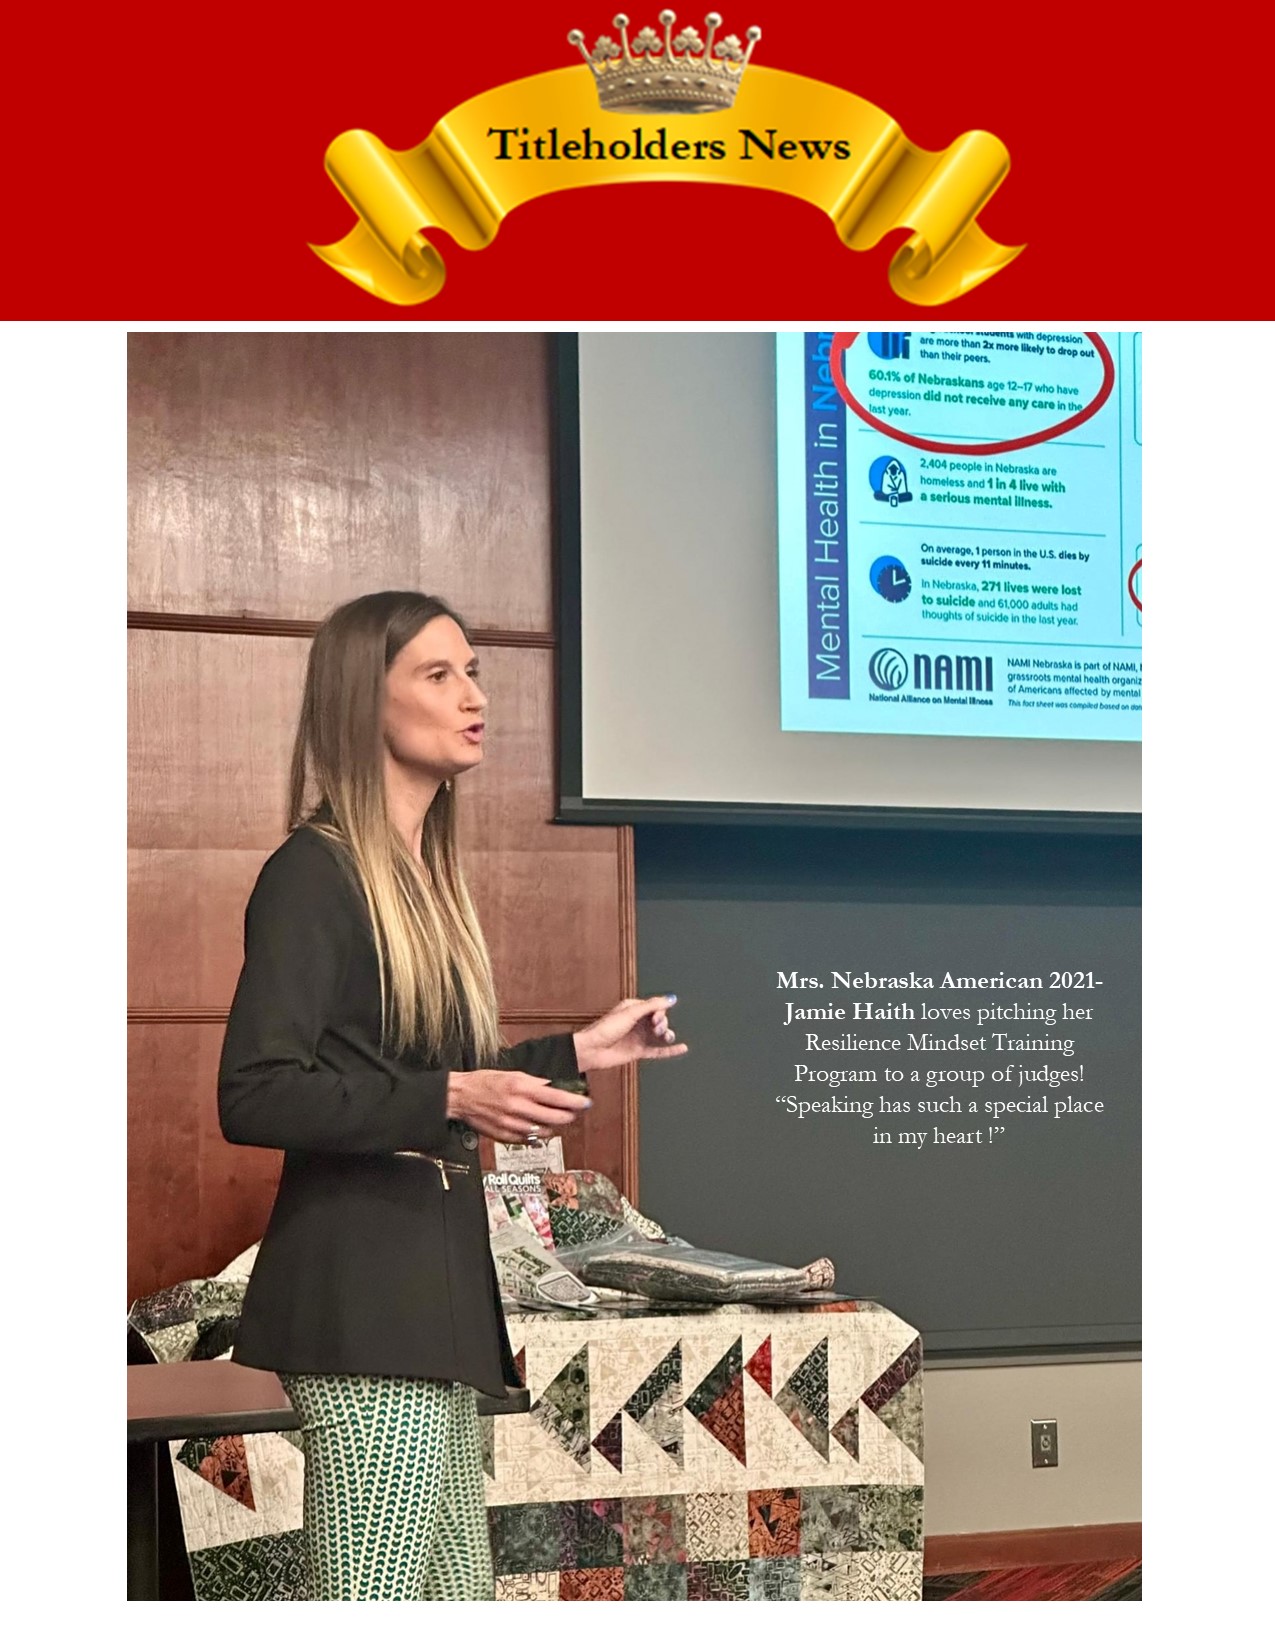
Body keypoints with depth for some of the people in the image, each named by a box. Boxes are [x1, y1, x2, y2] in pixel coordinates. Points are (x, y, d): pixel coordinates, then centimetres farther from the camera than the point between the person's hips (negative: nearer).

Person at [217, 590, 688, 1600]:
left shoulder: (422, 878, 17)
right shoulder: (316, 873, -10)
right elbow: (254, 1097, -18)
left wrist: (581, 1052, 28)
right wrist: (451, 1100, -24)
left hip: (437, 1278, 9)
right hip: (360, 1293, -9)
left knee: (458, 1598, 11)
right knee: (375, 1599, -11)